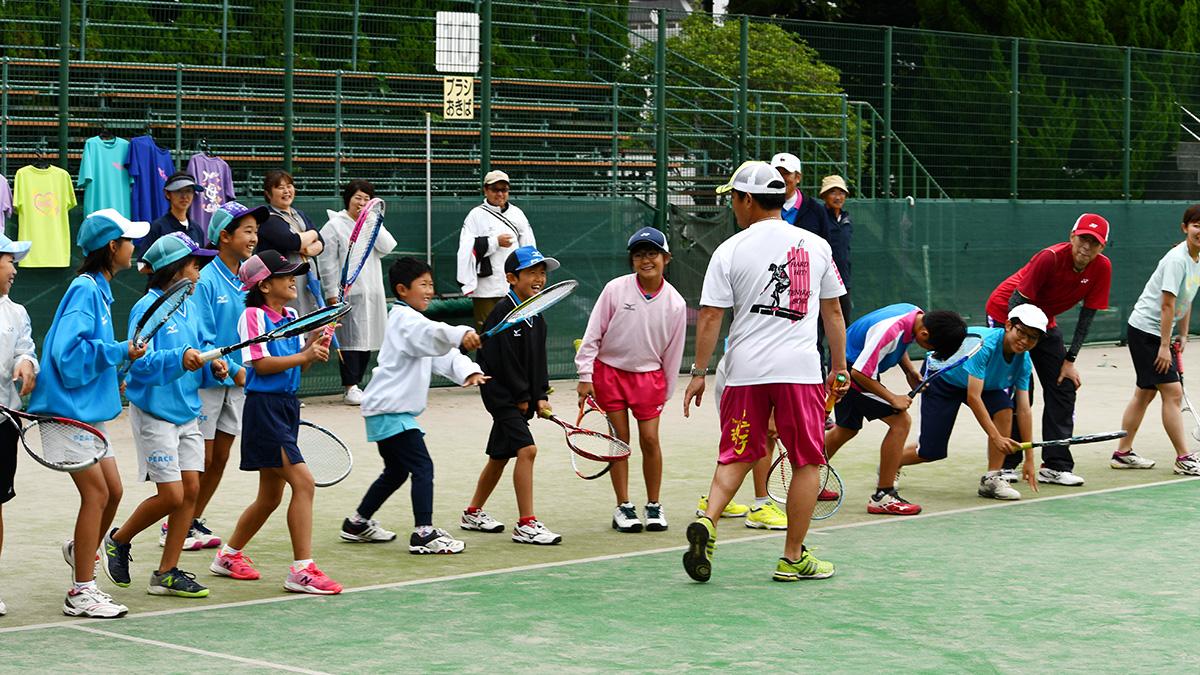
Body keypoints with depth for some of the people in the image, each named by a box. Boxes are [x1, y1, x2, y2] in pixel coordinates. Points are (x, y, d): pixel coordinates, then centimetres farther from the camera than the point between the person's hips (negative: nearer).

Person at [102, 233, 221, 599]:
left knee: (191, 489, 2)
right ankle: (119, 540, 17)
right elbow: (141, 362, -24)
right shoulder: (147, 309, -15)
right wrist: (179, 359, -38)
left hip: (187, 411, 8)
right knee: (171, 495, -9)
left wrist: (214, 364, -2)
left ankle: (167, 573, 10)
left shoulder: (189, 308, 10)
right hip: (154, 414, -8)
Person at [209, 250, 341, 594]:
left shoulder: (292, 316, 14)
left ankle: (229, 555, 32)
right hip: (264, 408, -9)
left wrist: (313, 344, -2)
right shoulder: (254, 316, -10)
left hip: (288, 407, 9)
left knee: (270, 496, 15)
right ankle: (302, 570, -14)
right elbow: (262, 364, -17)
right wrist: (305, 356, -20)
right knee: (303, 482, -17)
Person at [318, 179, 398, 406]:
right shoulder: (335, 226, -1)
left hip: (372, 293, 6)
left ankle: (355, 384, 15)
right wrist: (332, 293, -10)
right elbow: (326, 263, -4)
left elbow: (387, 247, -1)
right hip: (348, 292, -6)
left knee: (367, 339, 7)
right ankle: (350, 389, -5)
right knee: (350, 339, -8)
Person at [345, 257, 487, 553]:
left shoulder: (414, 320, 19)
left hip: (390, 410, 11)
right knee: (422, 467, -15)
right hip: (390, 409, -11)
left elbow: (442, 352, 11)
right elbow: (432, 335, -36)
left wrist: (467, 371, -7)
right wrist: (461, 334, -53)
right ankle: (423, 533, -17)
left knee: (396, 471, 22)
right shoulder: (404, 318, -14)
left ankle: (358, 523, 33)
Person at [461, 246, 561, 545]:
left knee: (500, 456, 17)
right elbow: (503, 361, -18)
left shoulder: (536, 317, 10)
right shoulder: (502, 312, -16)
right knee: (526, 449, -18)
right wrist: (521, 396, -14)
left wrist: (540, 396, 6)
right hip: (502, 394, -9)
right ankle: (526, 525, -17)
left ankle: (474, 512, 33)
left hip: (522, 399, 9)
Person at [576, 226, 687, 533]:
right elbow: (592, 334, -4)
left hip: (649, 374, 1)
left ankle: (654, 505, 12)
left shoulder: (675, 303, -6)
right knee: (620, 439, 1)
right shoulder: (615, 290, -11)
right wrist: (585, 376, -5)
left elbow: (673, 352, 4)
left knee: (649, 439, -4)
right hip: (610, 371, -1)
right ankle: (623, 507, 10)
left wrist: (665, 392, 8)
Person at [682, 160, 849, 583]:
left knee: (736, 457, 13)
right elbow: (833, 312, 11)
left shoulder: (730, 251, 0)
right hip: (801, 369, 0)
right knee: (806, 462, 7)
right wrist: (840, 367, 19)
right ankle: (792, 558, 7)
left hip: (745, 370, 1)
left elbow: (710, 318, -3)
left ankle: (707, 522, -9)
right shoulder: (816, 246, 6)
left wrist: (699, 372, 5)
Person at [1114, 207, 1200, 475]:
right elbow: (1167, 304, -22)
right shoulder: (1177, 259, -21)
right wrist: (1164, 345, -21)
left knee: (1146, 392, 14)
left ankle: (1122, 453, 22)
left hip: (1159, 332, 10)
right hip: (1145, 330, -10)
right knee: (1172, 391, -11)